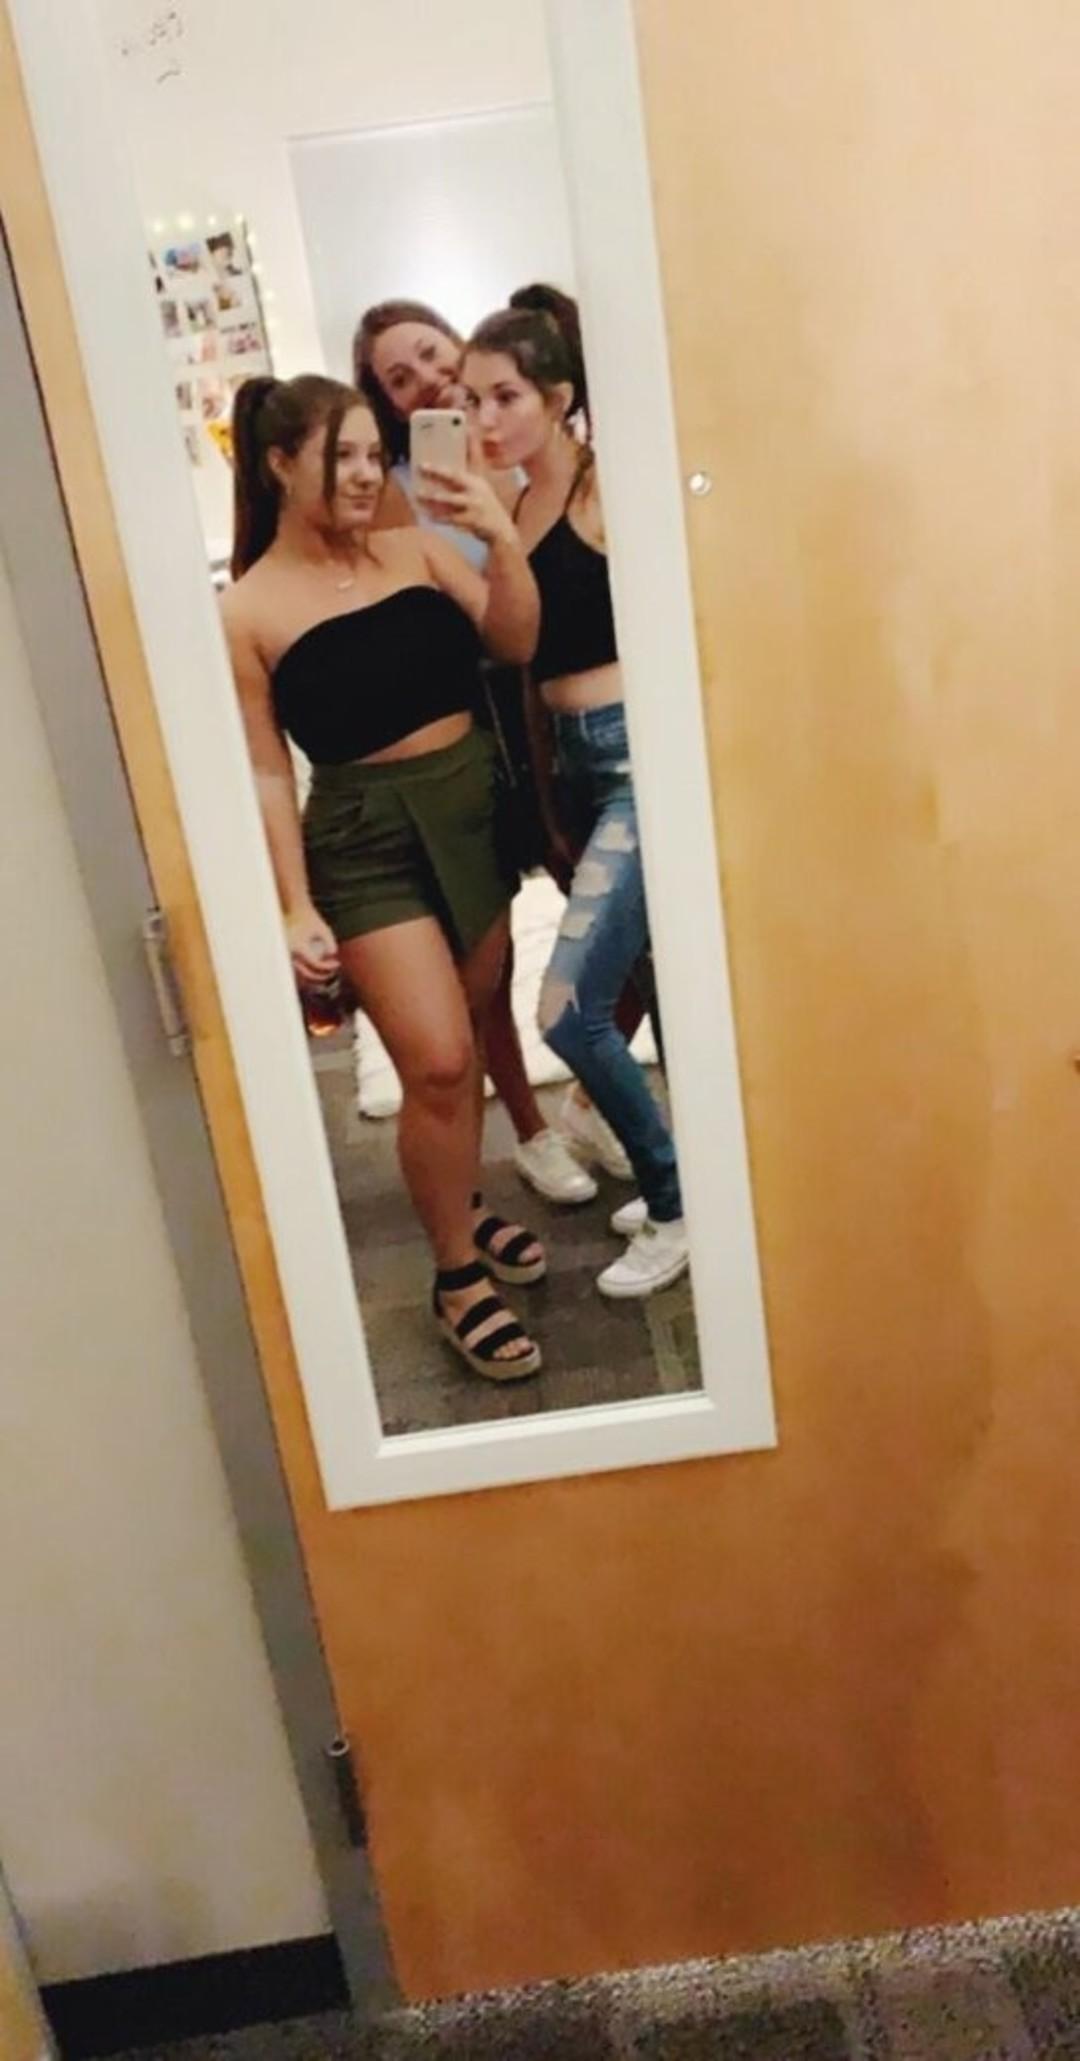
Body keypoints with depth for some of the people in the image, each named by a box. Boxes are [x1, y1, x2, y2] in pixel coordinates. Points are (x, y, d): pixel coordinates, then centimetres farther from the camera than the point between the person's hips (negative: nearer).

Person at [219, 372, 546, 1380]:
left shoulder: (415, 548, 5)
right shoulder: (247, 612, -6)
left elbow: (516, 641, 4)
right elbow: (267, 772, -8)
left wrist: (503, 536, -10)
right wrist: (297, 907, -12)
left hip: (475, 807, 5)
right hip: (364, 841, -5)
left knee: (462, 1044, 14)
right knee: (435, 1062, -11)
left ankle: (464, 1207, 38)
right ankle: (457, 1277, 9)